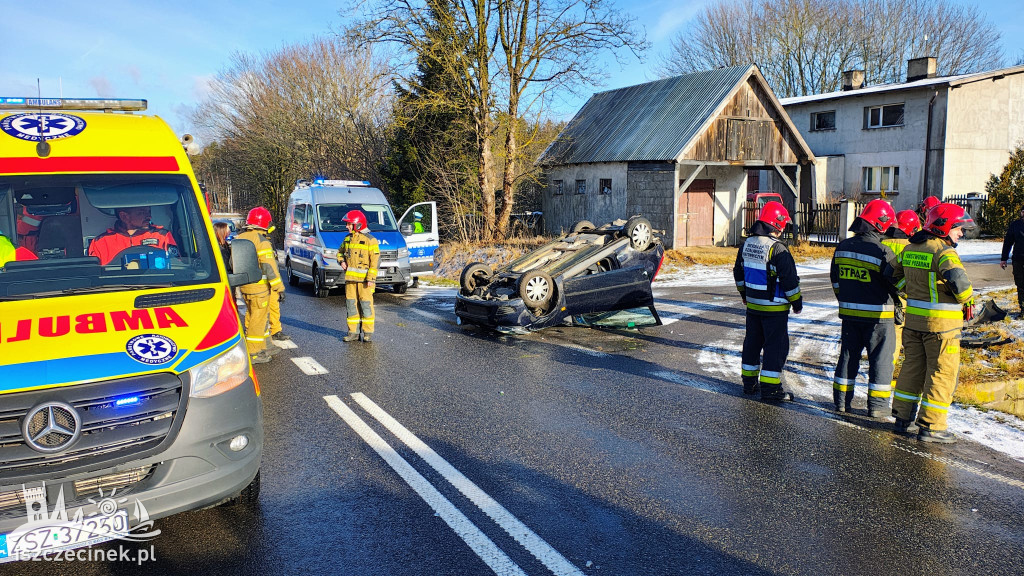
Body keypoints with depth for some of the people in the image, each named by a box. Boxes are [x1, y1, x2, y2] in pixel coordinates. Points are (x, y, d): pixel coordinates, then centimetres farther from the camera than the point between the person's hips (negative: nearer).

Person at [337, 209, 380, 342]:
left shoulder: (370, 240, -7)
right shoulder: (348, 239, 12)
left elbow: (375, 260, -10)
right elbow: (340, 252, 29)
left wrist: (371, 278, -17)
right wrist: (341, 261, 6)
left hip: (364, 278, -6)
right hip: (350, 277, 6)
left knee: (366, 305, -2)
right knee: (351, 304, 7)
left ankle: (368, 332, 7)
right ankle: (353, 332, 14)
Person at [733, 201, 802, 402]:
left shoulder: (747, 244, 5)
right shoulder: (777, 249, -19)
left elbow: (738, 272, 16)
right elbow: (789, 279, -16)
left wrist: (744, 294, 28)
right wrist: (796, 301, -3)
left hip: (752, 305, 7)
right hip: (774, 306, -7)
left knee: (752, 342, 16)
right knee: (776, 346, 0)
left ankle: (749, 381, 23)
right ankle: (770, 388, 2)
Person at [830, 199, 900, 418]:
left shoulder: (842, 248, 4)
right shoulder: (883, 252, -16)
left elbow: (836, 280, 14)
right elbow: (897, 284, -10)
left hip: (849, 313, 6)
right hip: (878, 315, -5)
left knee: (848, 355, 15)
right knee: (881, 359, 6)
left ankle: (841, 400, 19)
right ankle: (877, 405, 10)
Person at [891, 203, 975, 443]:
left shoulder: (910, 248, 8)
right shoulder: (943, 251, -17)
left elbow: (895, 276, 18)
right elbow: (957, 278, -32)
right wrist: (967, 299, -14)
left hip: (913, 319, 7)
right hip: (941, 323, -7)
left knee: (912, 367, 16)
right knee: (942, 373, 4)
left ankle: (903, 418, 22)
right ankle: (931, 426, 8)